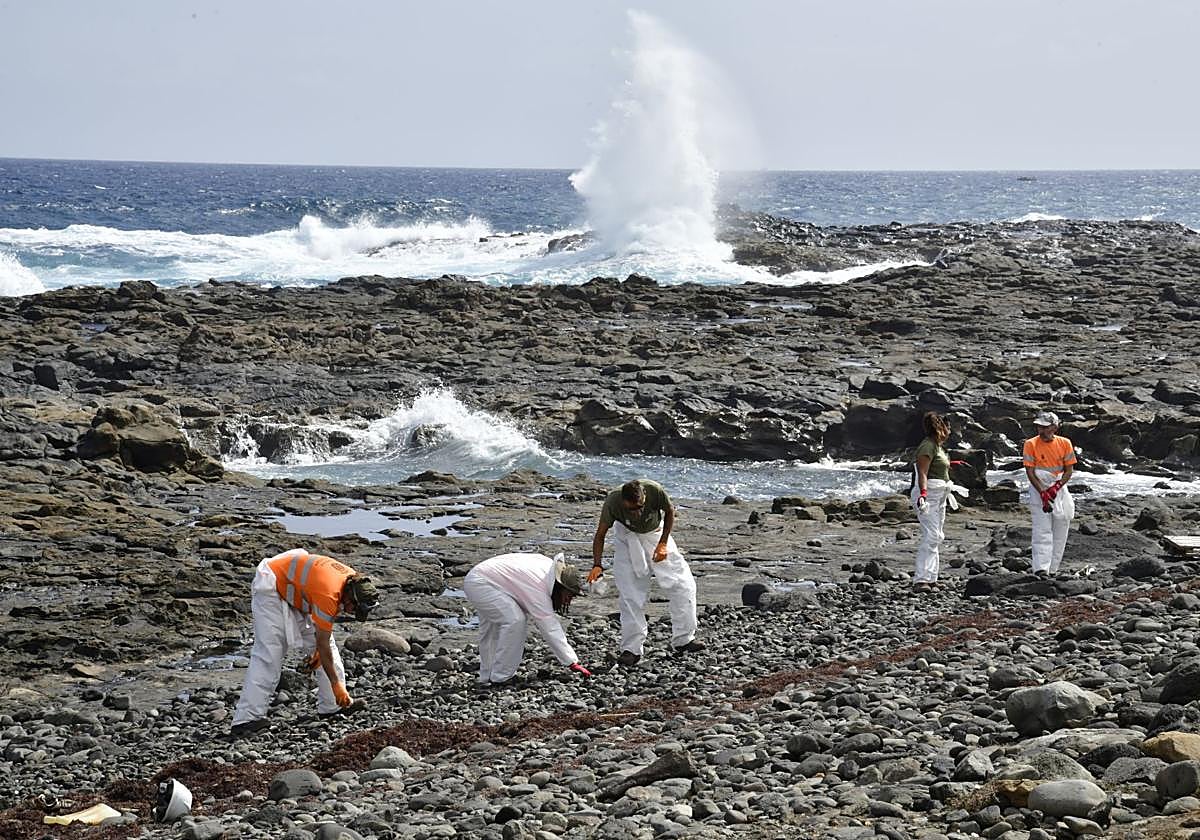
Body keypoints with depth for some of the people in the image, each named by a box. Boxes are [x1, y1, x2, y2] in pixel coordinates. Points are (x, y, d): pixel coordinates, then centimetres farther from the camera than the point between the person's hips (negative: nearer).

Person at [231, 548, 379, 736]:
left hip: (298, 591, 9)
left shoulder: (353, 581, -10)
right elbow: (322, 643, -26)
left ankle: (332, 706, 11)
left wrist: (319, 651, 1)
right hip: (271, 588, -9)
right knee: (268, 654, -19)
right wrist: (336, 684, -20)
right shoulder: (328, 595, -35)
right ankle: (246, 718, -23)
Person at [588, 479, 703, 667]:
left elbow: (669, 512, -12)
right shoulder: (612, 502, -34)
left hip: (655, 532, 1)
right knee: (630, 595, -8)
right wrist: (597, 565, -33)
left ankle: (683, 639, 5)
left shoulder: (655, 490, -35)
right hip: (627, 536, -1)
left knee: (683, 584, -5)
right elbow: (600, 535, -21)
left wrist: (663, 543, -17)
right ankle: (632, 649, -1)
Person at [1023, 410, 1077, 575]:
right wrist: (1043, 493, -19)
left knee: (1060, 533, 3)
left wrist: (1056, 487, -16)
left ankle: (1052, 570, 11)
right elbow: (1030, 472, -8)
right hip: (1039, 489, -3)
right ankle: (1041, 568, -22)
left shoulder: (1065, 443, -1)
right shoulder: (1031, 444, -6)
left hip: (1059, 489, 3)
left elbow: (1069, 471, 0)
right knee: (1042, 530, -14)